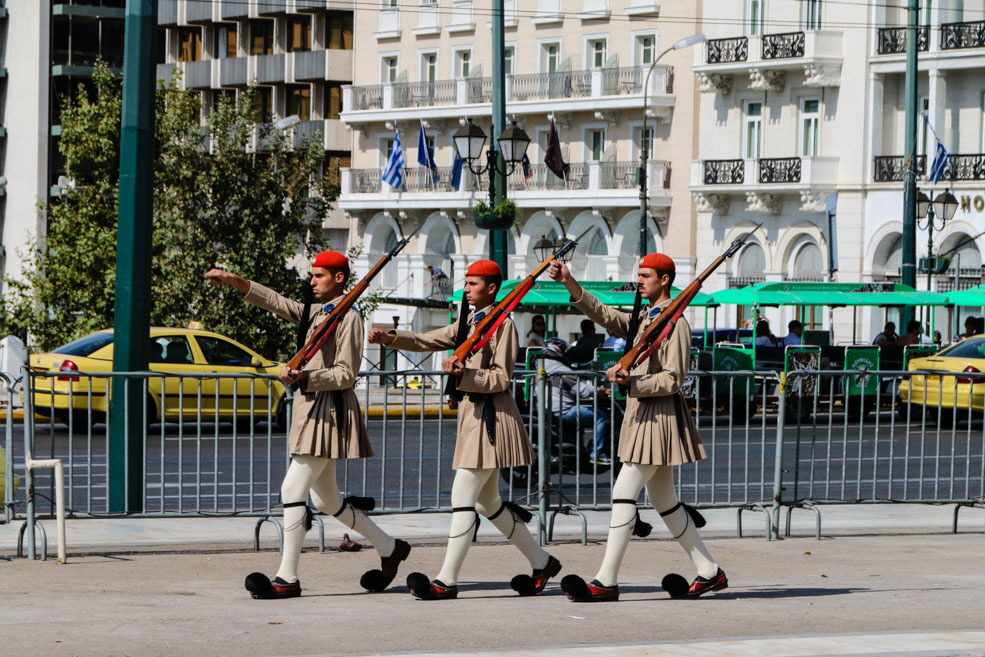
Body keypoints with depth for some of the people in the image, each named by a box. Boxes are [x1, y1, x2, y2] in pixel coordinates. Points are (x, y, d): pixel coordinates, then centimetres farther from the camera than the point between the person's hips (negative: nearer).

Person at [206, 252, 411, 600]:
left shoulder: (348, 317, -12)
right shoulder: (314, 312, 15)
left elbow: (345, 375, -15)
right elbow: (275, 301, 13)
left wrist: (305, 377, -28)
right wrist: (234, 281, 1)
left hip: (330, 411, -10)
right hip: (312, 408, 10)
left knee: (293, 490, -12)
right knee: (326, 499, 15)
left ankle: (287, 578, -10)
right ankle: (389, 548, 28)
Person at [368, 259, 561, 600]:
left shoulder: (501, 323, -11)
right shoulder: (469, 322, 16)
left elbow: (501, 377, -16)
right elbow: (430, 340, 9)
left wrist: (463, 375, -29)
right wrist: (391, 338, -6)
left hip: (489, 416, -10)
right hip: (473, 412, 10)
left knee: (463, 496, -12)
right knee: (487, 501, 16)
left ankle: (447, 580, -12)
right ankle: (542, 562, 25)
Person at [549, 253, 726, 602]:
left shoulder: (675, 323, -12)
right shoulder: (642, 318, 16)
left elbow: (673, 379, -16)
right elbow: (602, 314, 8)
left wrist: (632, 383, -29)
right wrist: (569, 283, -3)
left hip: (659, 415, -10)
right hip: (642, 414, 10)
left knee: (624, 493, -12)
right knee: (663, 499, 13)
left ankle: (606, 582, -13)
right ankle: (710, 572, 20)